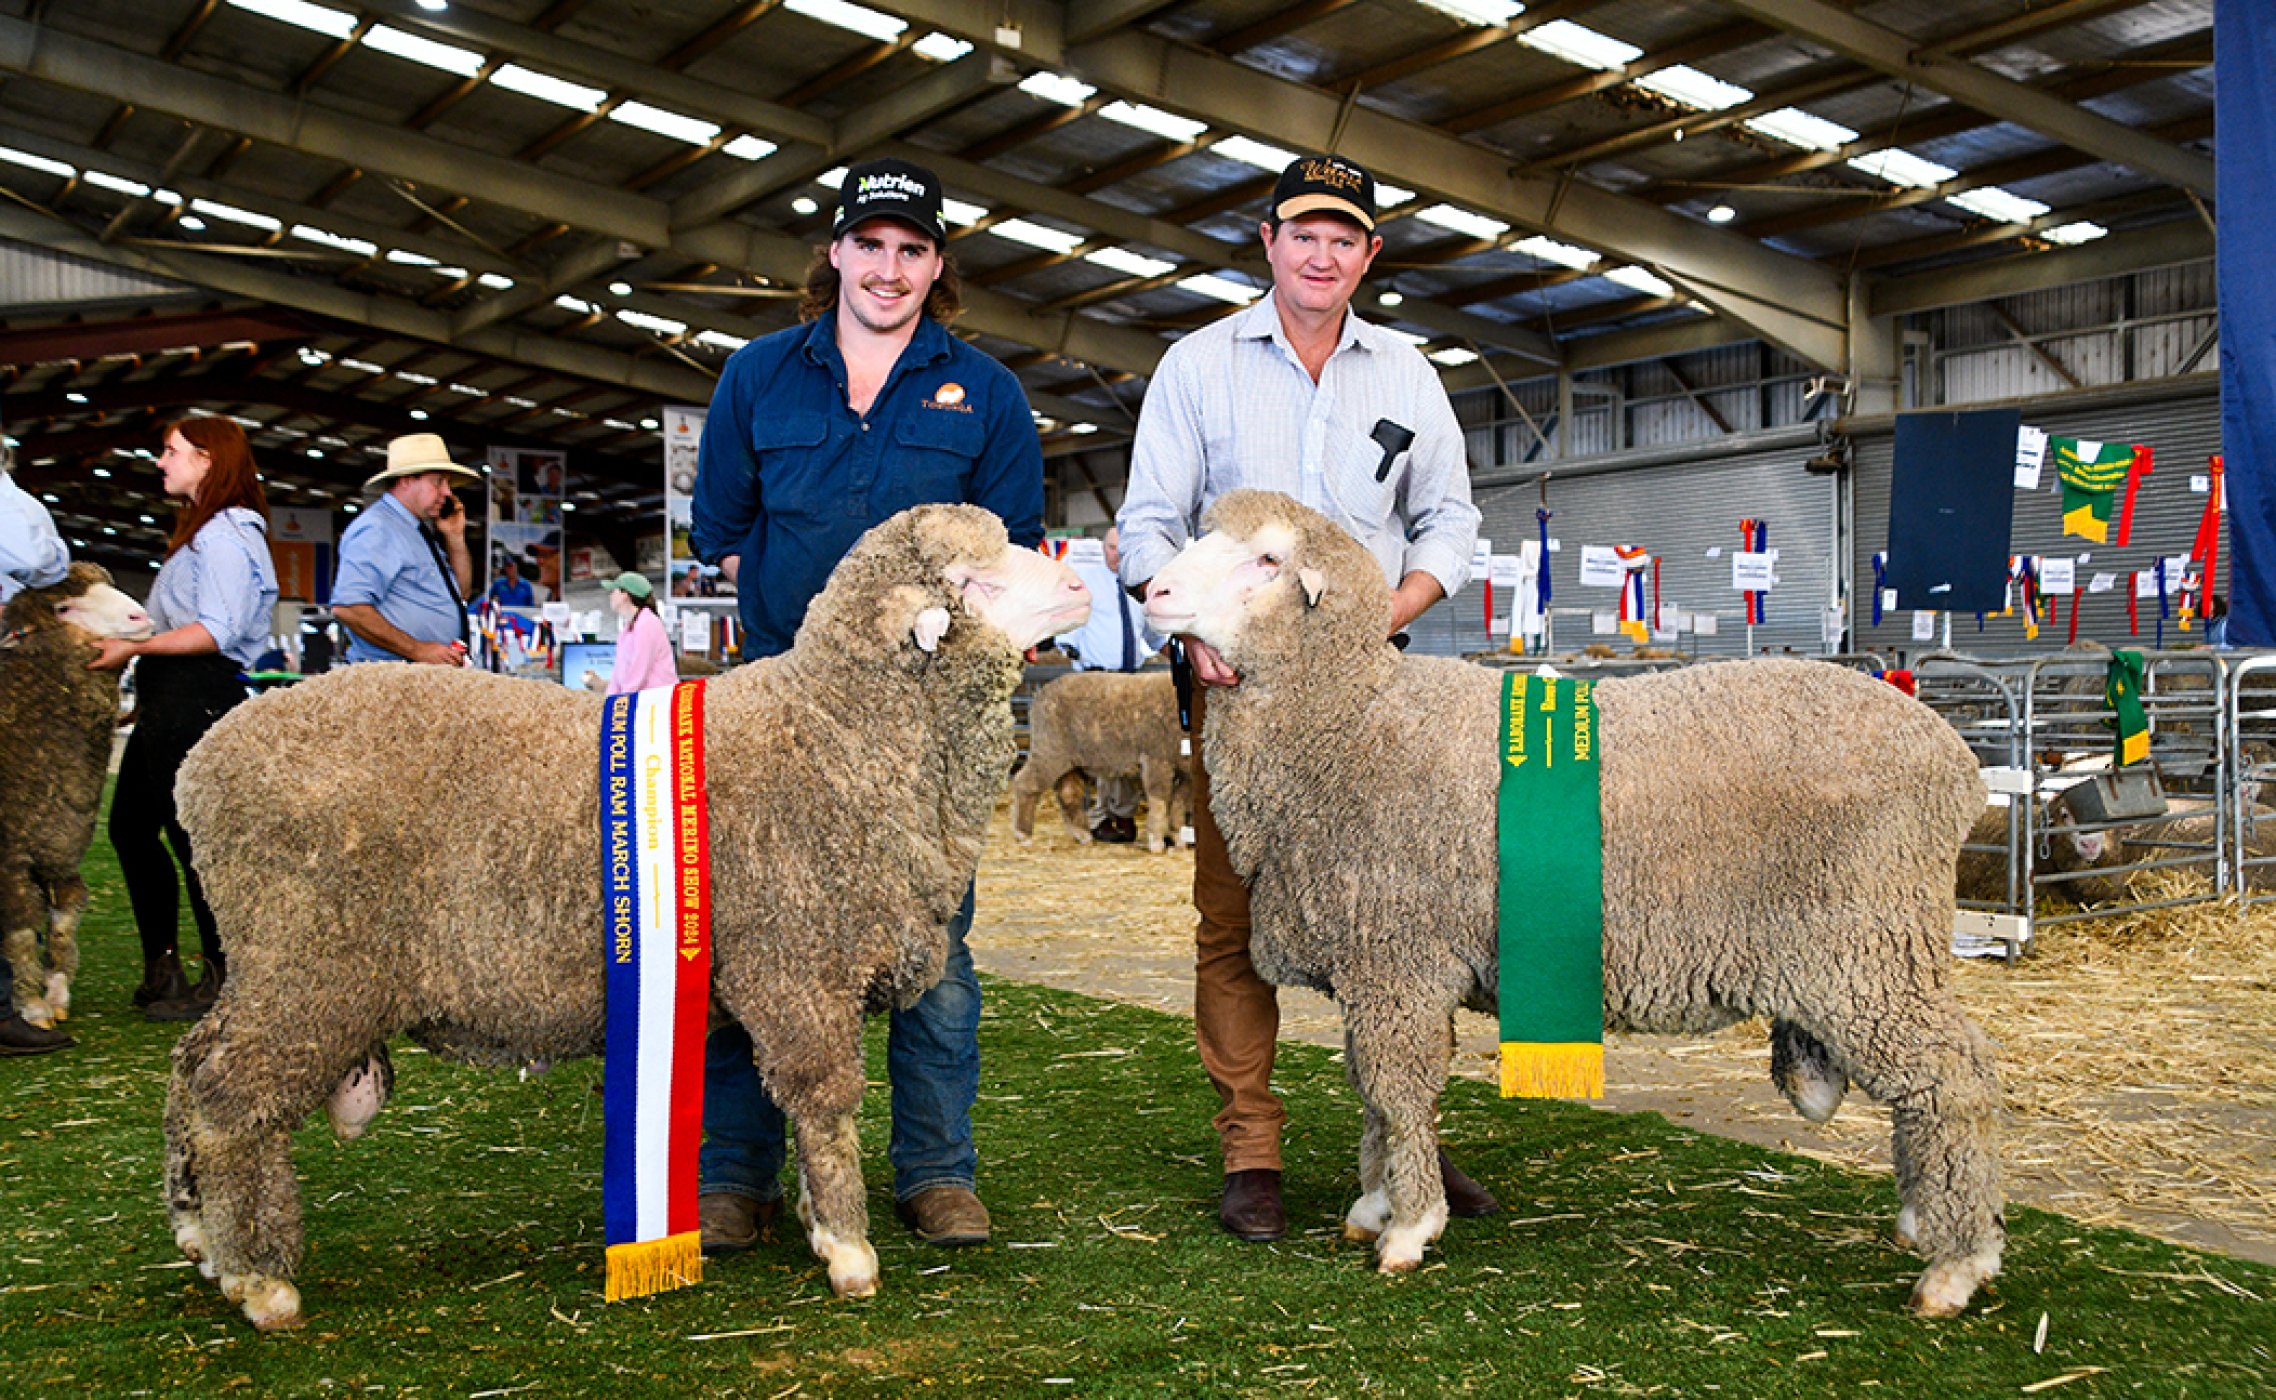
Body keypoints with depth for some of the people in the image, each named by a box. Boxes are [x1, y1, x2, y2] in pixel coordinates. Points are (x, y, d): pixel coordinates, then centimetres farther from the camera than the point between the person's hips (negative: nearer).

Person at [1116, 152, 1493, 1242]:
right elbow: (1149, 523, 5)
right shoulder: (1198, 365, 8)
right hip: (1237, 674, -1)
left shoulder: (1406, 375, 15)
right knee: (1235, 917, -2)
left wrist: (1387, 612, -3)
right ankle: (1250, 1152, 7)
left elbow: (1449, 520, 17)